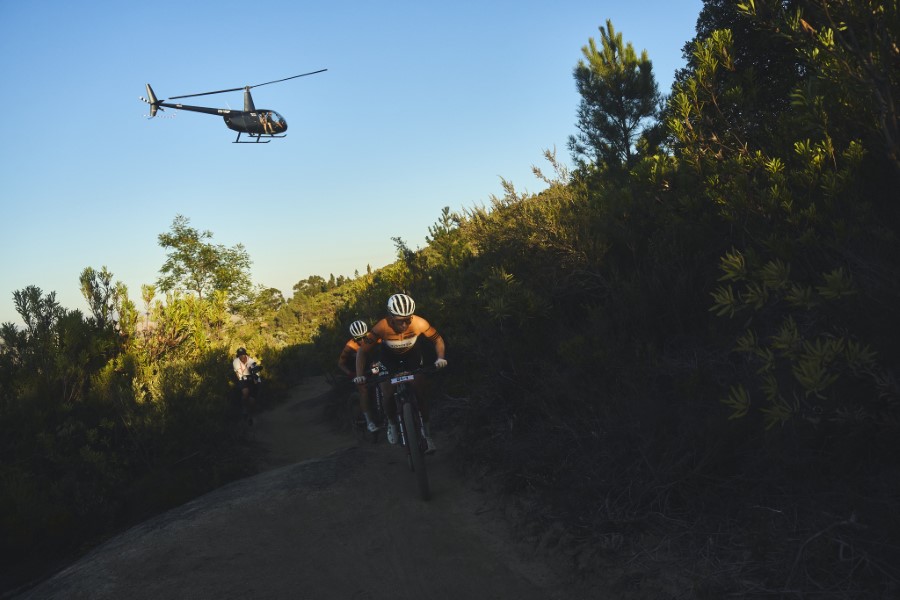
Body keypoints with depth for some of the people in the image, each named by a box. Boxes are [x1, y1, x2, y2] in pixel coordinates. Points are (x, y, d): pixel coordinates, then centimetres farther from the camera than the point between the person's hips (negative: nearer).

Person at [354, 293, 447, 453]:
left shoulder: (419, 324, -34)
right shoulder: (381, 328, -36)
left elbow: (437, 339, -16)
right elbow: (362, 351, -24)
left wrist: (440, 358, -32)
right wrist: (360, 375, -33)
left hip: (412, 356, 0)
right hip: (390, 359, 0)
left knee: (419, 394, -9)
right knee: (388, 396, -8)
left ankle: (426, 431, 9)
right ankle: (392, 423, 23)